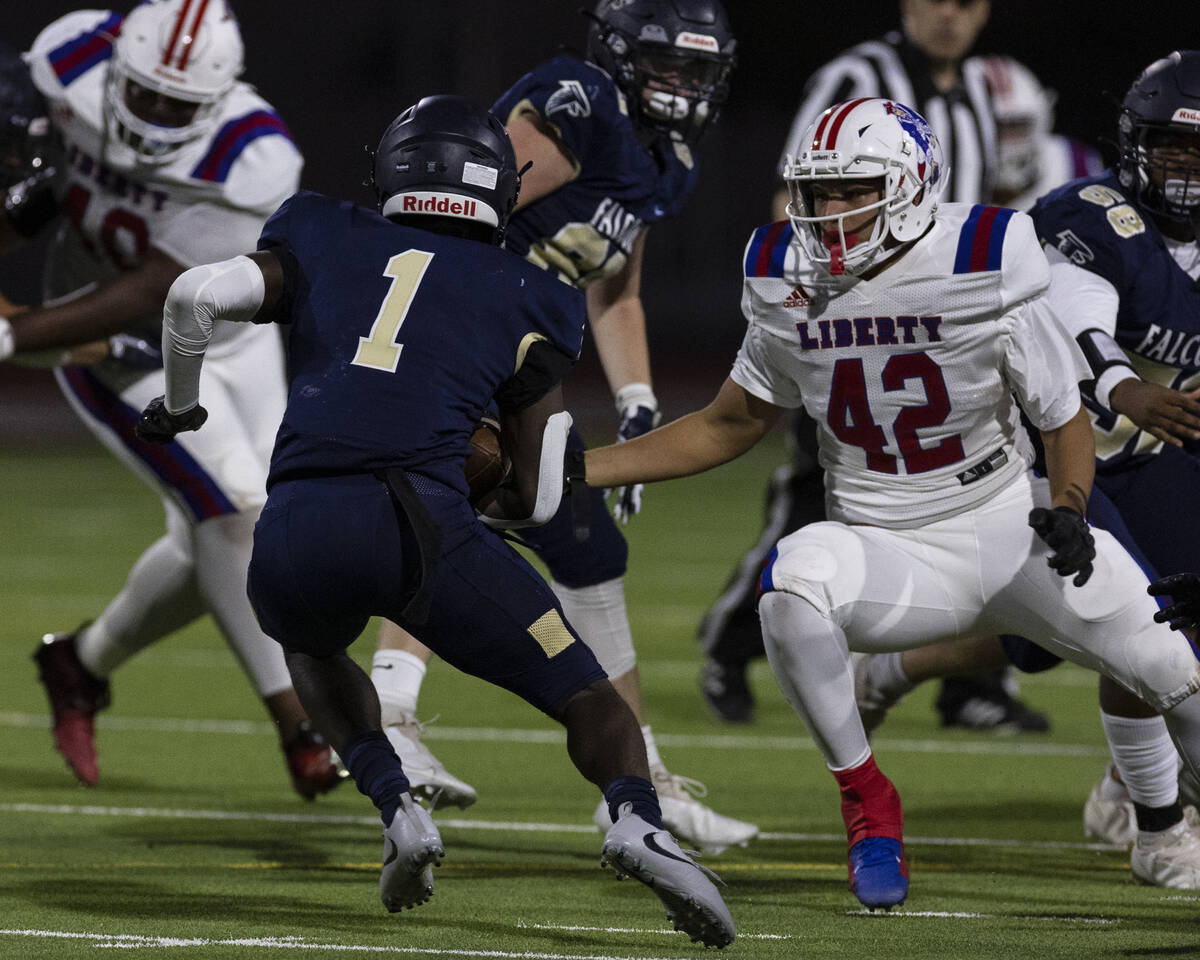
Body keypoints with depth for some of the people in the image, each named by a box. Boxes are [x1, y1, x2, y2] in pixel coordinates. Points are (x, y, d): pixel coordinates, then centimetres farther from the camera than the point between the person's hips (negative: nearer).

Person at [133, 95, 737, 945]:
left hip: (296, 531, 2)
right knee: (588, 698, 8)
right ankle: (639, 820, -24)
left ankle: (397, 810, 14)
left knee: (314, 651, 37)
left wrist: (178, 406, 27)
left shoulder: (328, 244, 23)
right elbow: (538, 498, 20)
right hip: (421, 524, -2)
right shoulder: (526, 303, 21)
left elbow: (198, 296, 8)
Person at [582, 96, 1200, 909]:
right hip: (891, 559, 1)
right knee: (796, 582, -33)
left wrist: (1067, 508, -23)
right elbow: (727, 429, 11)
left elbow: (1065, 417, -2)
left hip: (1009, 530, -1)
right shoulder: (794, 291, -3)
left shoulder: (984, 276, -13)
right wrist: (568, 471, 5)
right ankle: (868, 808, -15)